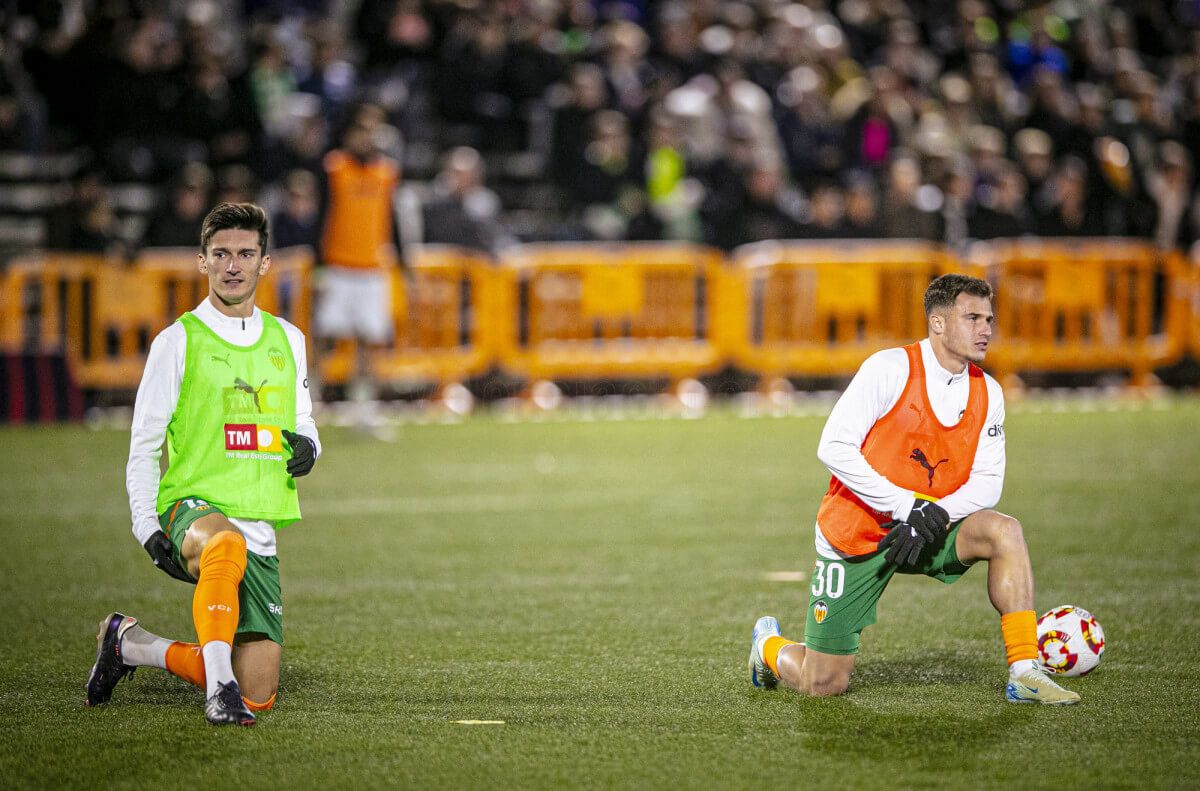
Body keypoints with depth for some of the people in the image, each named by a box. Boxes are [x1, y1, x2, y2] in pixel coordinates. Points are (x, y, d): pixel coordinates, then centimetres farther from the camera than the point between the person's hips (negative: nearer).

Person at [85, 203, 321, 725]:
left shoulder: (287, 340, 13)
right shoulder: (178, 341, 0)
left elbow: (302, 423, 24)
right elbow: (143, 446, 2)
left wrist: (307, 447, -1)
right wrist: (147, 528, -9)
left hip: (260, 530, 5)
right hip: (194, 506, -5)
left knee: (258, 695, 0)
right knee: (227, 545, -44)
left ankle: (131, 645, 22)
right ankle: (219, 685, -41)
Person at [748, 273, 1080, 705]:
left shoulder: (987, 393, 0)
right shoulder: (890, 368, -15)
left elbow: (987, 482, -3)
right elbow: (834, 447, -21)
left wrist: (933, 516, -22)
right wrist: (907, 506, -25)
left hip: (926, 534, 4)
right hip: (855, 535, -4)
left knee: (1003, 530, -25)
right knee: (824, 685, -4)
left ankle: (1024, 673, -21)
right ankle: (770, 645, 33)